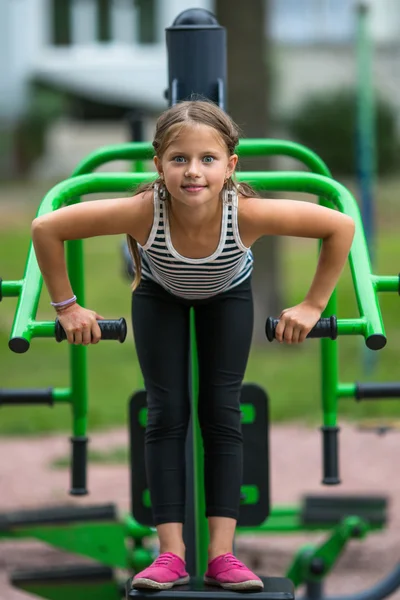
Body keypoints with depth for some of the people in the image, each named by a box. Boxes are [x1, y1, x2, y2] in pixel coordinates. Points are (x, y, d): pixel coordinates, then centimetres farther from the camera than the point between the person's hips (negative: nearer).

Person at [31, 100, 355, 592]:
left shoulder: (248, 214, -44)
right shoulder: (142, 212, -44)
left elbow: (340, 226, -30)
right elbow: (46, 229, -32)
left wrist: (313, 305, -24)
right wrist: (67, 307, -24)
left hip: (227, 294, 0)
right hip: (160, 294, 0)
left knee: (222, 413, -3)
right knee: (167, 413, -4)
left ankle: (222, 554, -3)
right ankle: (171, 554, -3)